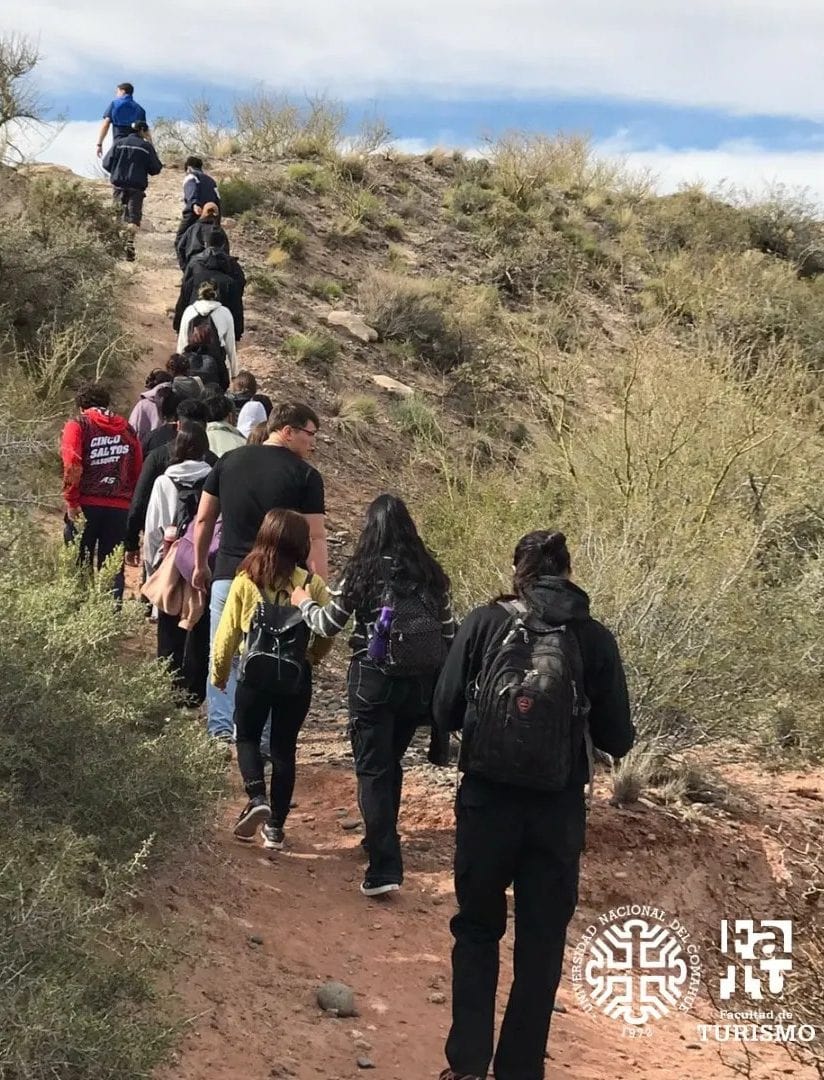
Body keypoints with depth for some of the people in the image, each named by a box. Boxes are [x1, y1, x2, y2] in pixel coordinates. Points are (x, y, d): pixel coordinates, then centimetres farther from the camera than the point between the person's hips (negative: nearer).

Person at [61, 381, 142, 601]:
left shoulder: (78, 425, 1)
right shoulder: (126, 428, 12)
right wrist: (130, 499, 12)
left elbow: (72, 466, -12)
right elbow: (138, 471, 8)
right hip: (120, 508, 3)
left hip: (86, 505, -3)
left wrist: (71, 501, -7)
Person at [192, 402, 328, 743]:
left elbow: (203, 519, 11)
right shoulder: (306, 476, -6)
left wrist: (200, 565, 22)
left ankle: (221, 728, 8)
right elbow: (315, 538, -9)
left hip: (228, 576, 3)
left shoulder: (229, 461, 7)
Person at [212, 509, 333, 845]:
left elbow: (227, 633, -4)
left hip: (256, 672, -1)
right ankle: (275, 826, 15)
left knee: (247, 737, 19)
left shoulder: (245, 581, -8)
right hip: (297, 676, 1)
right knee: (284, 747, 13)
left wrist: (219, 673, 11)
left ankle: (256, 798, -5)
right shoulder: (312, 584, -8)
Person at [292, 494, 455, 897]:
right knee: (391, 762, 23)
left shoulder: (365, 570, -7)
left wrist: (303, 602, 21)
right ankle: (382, 836, 39)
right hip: (421, 681, 4)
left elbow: (329, 625, 2)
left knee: (373, 770, 0)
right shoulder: (430, 571, 3)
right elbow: (448, 631, 6)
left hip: (374, 679, -4)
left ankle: (385, 867, -10)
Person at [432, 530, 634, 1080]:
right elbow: (618, 739, -1)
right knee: (541, 943, 14)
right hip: (557, 810, 0)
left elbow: (446, 711, -3)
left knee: (477, 929, 18)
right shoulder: (595, 638, -3)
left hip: (486, 801, 0)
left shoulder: (485, 622, -5)